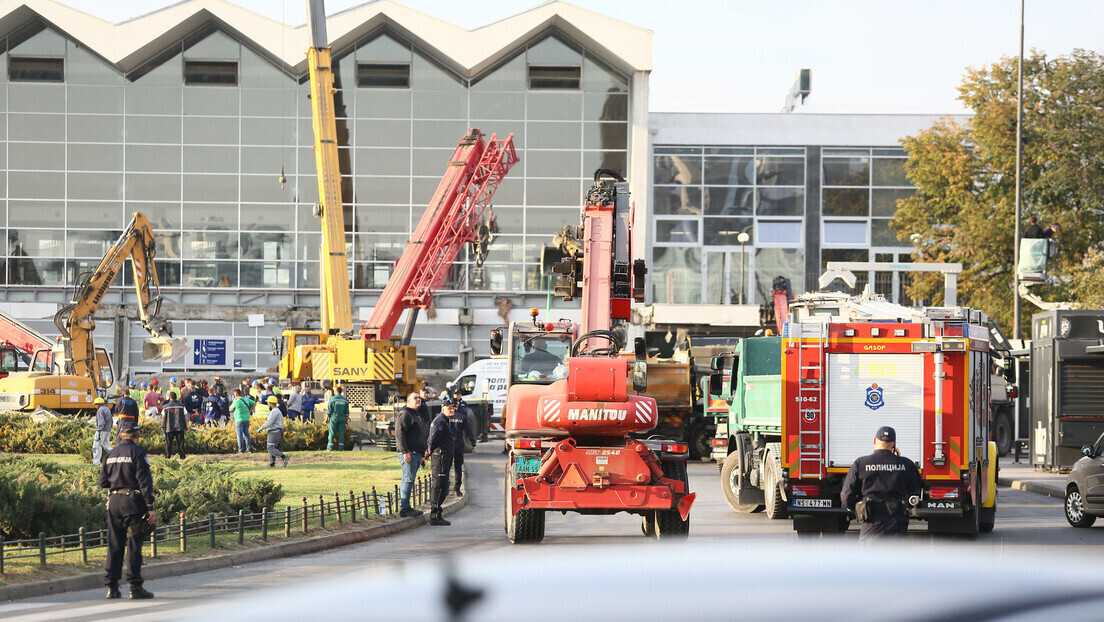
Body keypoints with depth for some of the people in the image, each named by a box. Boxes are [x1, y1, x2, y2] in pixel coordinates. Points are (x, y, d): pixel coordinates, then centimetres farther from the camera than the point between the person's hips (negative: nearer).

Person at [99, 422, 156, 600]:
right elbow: (145, 482, -12)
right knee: (134, 545, -3)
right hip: (132, 501, -5)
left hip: (114, 501, 5)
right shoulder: (137, 453, -7)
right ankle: (135, 587, -5)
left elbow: (103, 482, 12)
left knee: (114, 545, 9)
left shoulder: (111, 454, 11)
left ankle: (112, 587, 9)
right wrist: (150, 507, -14)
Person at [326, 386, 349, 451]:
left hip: (334, 418, -3)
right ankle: (340, 448, 0)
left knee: (332, 433, 0)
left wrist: (327, 418, 3)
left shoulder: (332, 399, -4)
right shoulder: (345, 400, 6)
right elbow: (347, 412, 7)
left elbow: (329, 410, -5)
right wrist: (347, 420, 12)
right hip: (342, 419, 3)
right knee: (341, 434, 4)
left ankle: (330, 448, -3)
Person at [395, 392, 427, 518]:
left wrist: (422, 455, 27)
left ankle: (406, 508, 12)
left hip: (416, 454, 10)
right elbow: (399, 434, -18)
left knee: (408, 480, 10)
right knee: (408, 480, -13)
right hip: (408, 454, -10)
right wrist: (405, 452, -24)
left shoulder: (416, 416, 24)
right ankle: (404, 509, -15)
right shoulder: (404, 415, -8)